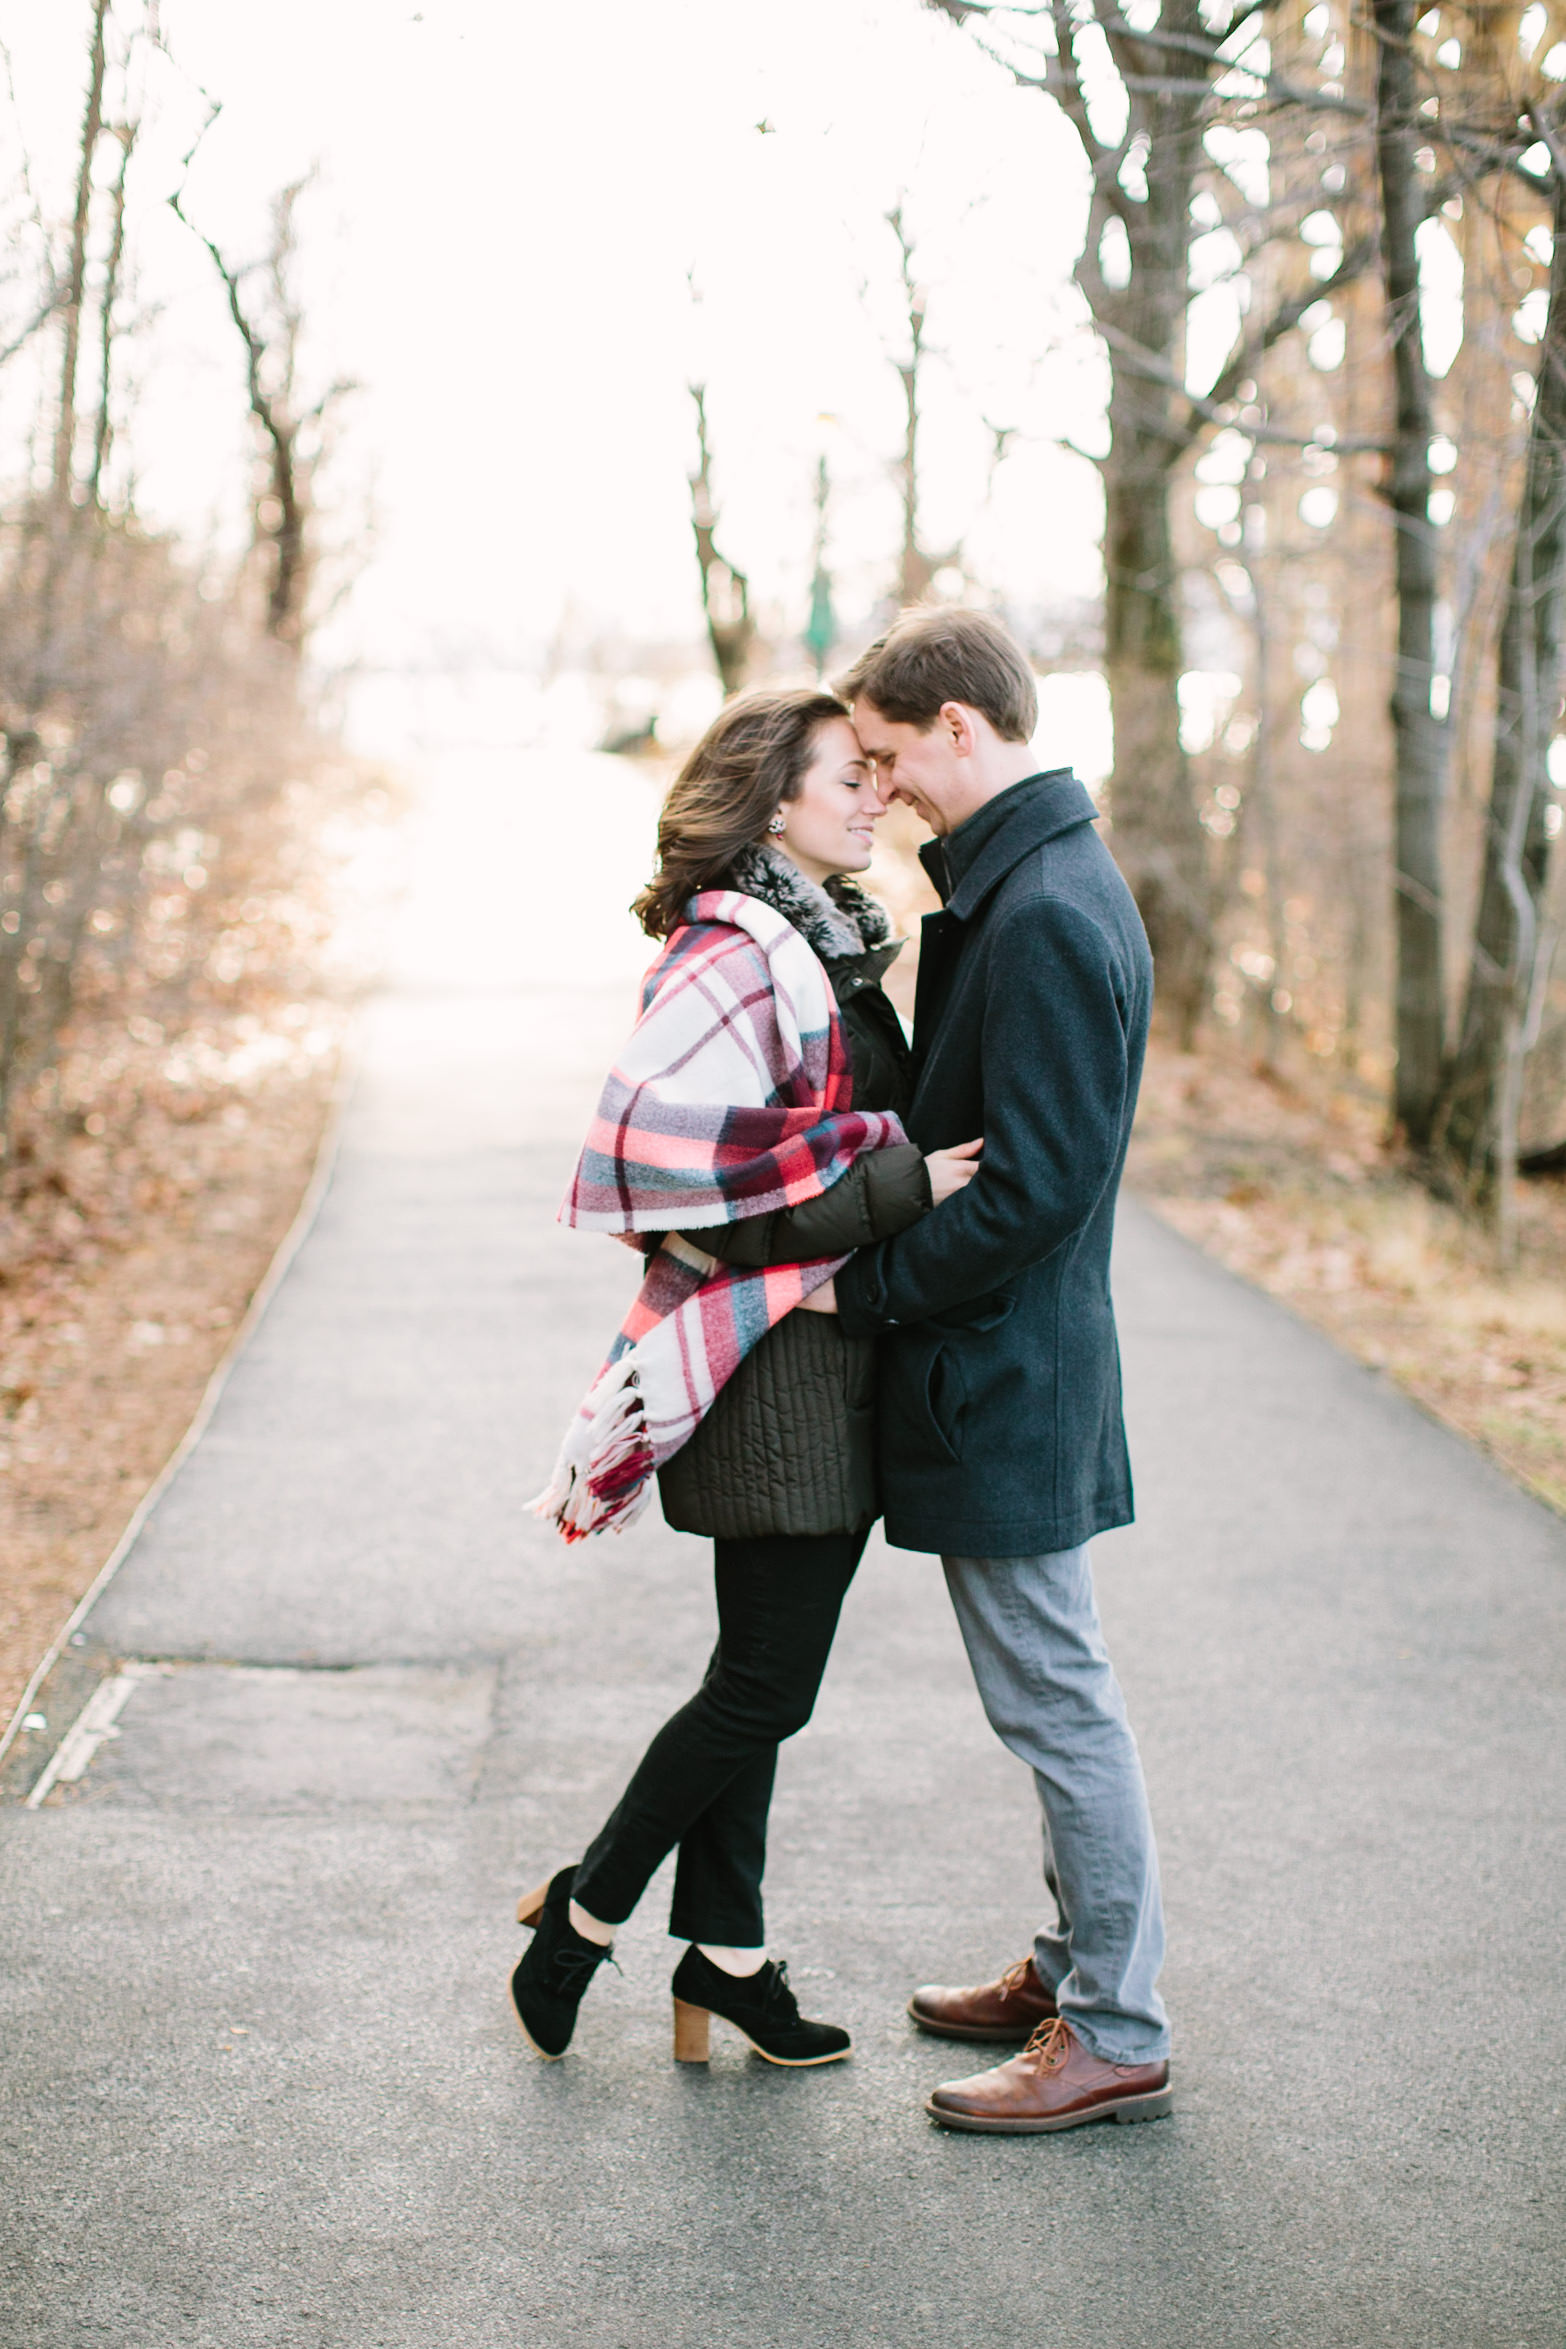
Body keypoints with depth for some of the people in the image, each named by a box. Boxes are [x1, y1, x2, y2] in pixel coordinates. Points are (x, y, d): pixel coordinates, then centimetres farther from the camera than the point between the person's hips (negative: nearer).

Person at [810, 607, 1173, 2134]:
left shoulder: (1045, 916, -21)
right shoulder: (1021, 884, 12)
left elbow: (1032, 1187, -24)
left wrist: (863, 1291, -15)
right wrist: (879, 1272, 10)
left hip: (1005, 1377, -10)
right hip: (999, 1368, 10)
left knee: (1055, 1698, 0)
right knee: (1050, 1692, 19)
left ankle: (1116, 2036, 11)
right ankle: (1078, 1965, 33)